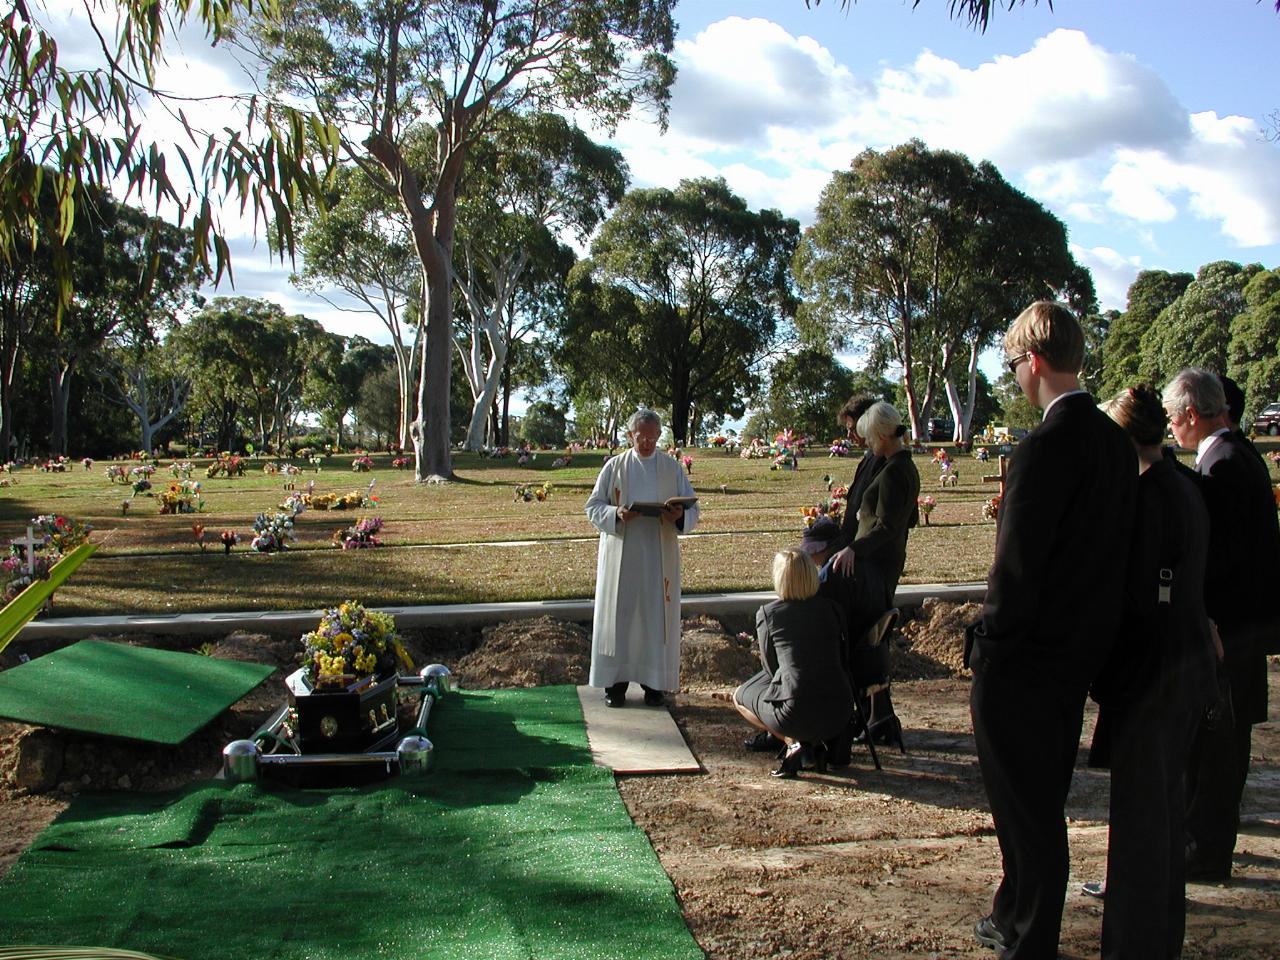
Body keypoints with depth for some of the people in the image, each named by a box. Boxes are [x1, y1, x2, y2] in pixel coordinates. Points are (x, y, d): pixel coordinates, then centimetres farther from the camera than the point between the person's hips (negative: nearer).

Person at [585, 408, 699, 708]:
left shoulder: (672, 468, 5)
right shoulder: (614, 466, 4)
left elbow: (692, 508, 5)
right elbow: (593, 506, 3)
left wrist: (679, 516, -18)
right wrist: (616, 514, -18)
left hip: (659, 556, 1)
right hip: (621, 555, 0)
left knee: (657, 615, 2)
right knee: (618, 615, 1)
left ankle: (654, 682, 12)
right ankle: (616, 682, 10)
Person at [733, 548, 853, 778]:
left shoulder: (767, 614, -2)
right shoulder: (830, 608, 7)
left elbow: (772, 668, 9)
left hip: (797, 712, -4)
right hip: (839, 714, 4)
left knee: (740, 697, 24)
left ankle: (793, 742, 3)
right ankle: (815, 743, 12)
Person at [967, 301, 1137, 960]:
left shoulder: (1045, 446, -22)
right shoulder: (1114, 441, 5)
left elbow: (1015, 568, -22)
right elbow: (1104, 547, 11)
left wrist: (986, 646, -10)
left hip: (1025, 660, -9)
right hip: (1081, 653, 9)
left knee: (1026, 809, 6)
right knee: (1042, 800, 22)